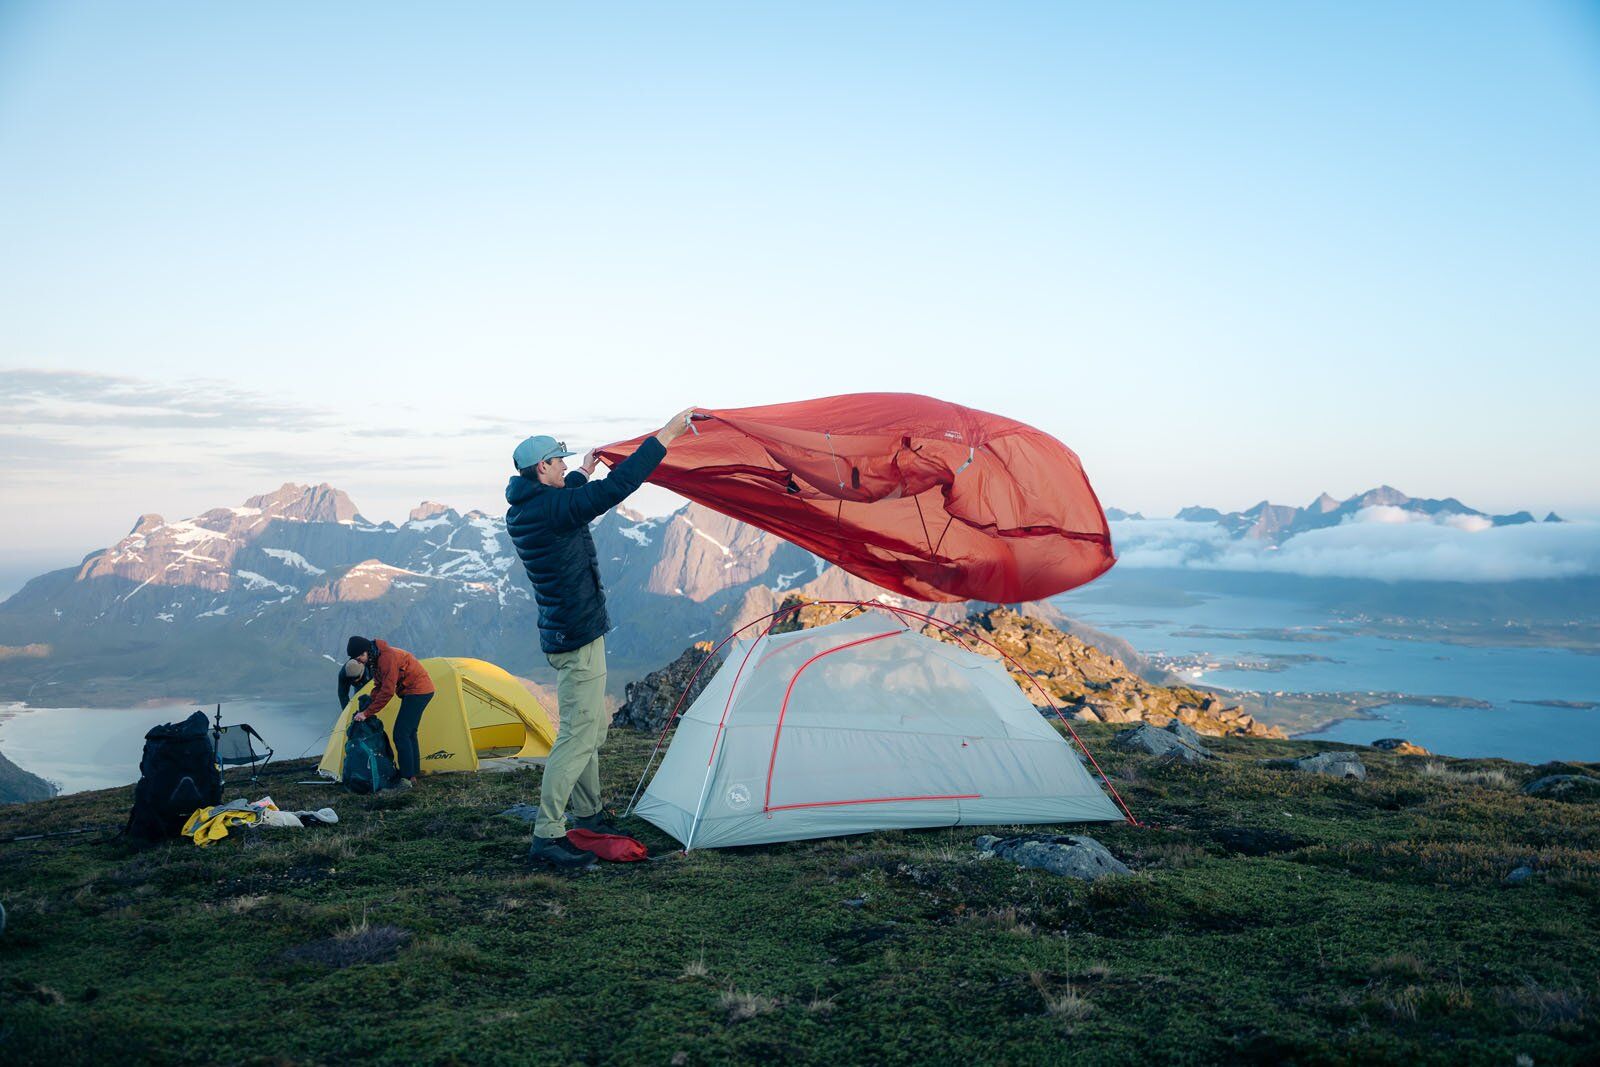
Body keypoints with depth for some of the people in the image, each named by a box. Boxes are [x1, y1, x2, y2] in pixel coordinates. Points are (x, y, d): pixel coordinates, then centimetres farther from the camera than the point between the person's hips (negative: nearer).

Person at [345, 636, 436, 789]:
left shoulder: (387, 657, -25)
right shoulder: (374, 660, 7)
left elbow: (387, 692, -25)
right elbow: (379, 688, 13)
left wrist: (367, 713, -19)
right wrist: (366, 709, 1)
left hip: (419, 690, -10)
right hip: (418, 690, 10)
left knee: (401, 734, -11)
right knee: (409, 733, 14)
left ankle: (406, 778, -9)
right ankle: (412, 775, 19)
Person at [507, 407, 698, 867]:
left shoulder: (522, 512, 8)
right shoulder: (551, 510, -21)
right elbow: (617, 487, -27)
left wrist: (584, 472, 48)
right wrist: (667, 434, -22)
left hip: (561, 634, 11)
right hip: (579, 639, -11)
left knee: (591, 728, 20)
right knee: (578, 734, -7)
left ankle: (588, 816, 32)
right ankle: (547, 836, -4)